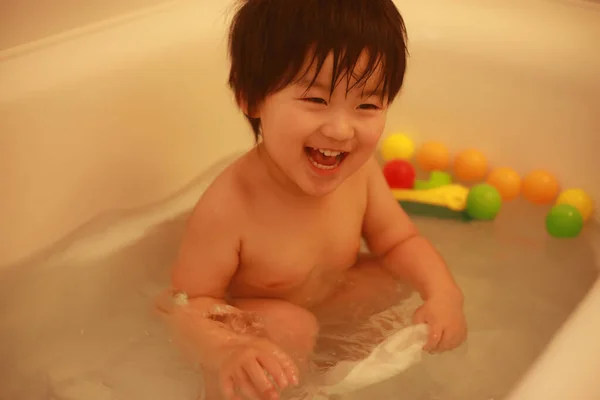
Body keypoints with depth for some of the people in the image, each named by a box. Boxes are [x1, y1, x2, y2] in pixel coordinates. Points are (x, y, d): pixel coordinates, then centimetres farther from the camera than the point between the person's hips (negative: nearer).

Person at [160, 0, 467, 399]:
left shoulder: (361, 171, -18)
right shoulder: (227, 208, -36)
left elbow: (399, 241, -5)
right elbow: (190, 299, -28)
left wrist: (443, 293, -23)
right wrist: (229, 352, -48)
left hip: (329, 297, 7)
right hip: (253, 321, -6)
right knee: (288, 326, -33)